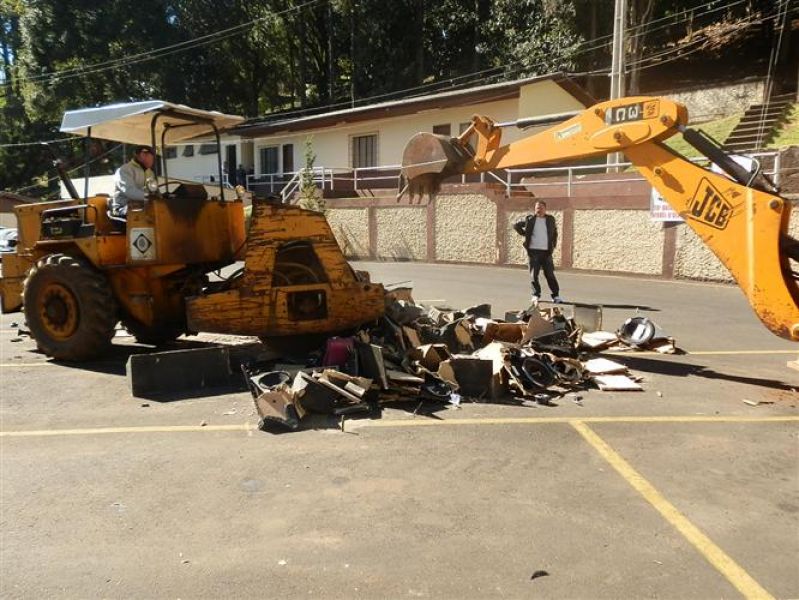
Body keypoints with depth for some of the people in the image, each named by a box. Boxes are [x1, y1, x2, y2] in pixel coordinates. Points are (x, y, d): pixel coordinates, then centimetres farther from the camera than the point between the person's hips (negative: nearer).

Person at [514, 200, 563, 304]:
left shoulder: (550, 220, 6)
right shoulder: (530, 219, 1)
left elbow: (555, 232, 22)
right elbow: (516, 225, 12)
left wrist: (553, 245, 13)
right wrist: (524, 234, 3)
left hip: (546, 252, 1)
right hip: (533, 251, 0)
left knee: (550, 274, 0)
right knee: (534, 274, 1)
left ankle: (556, 295, 5)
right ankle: (536, 295, 12)